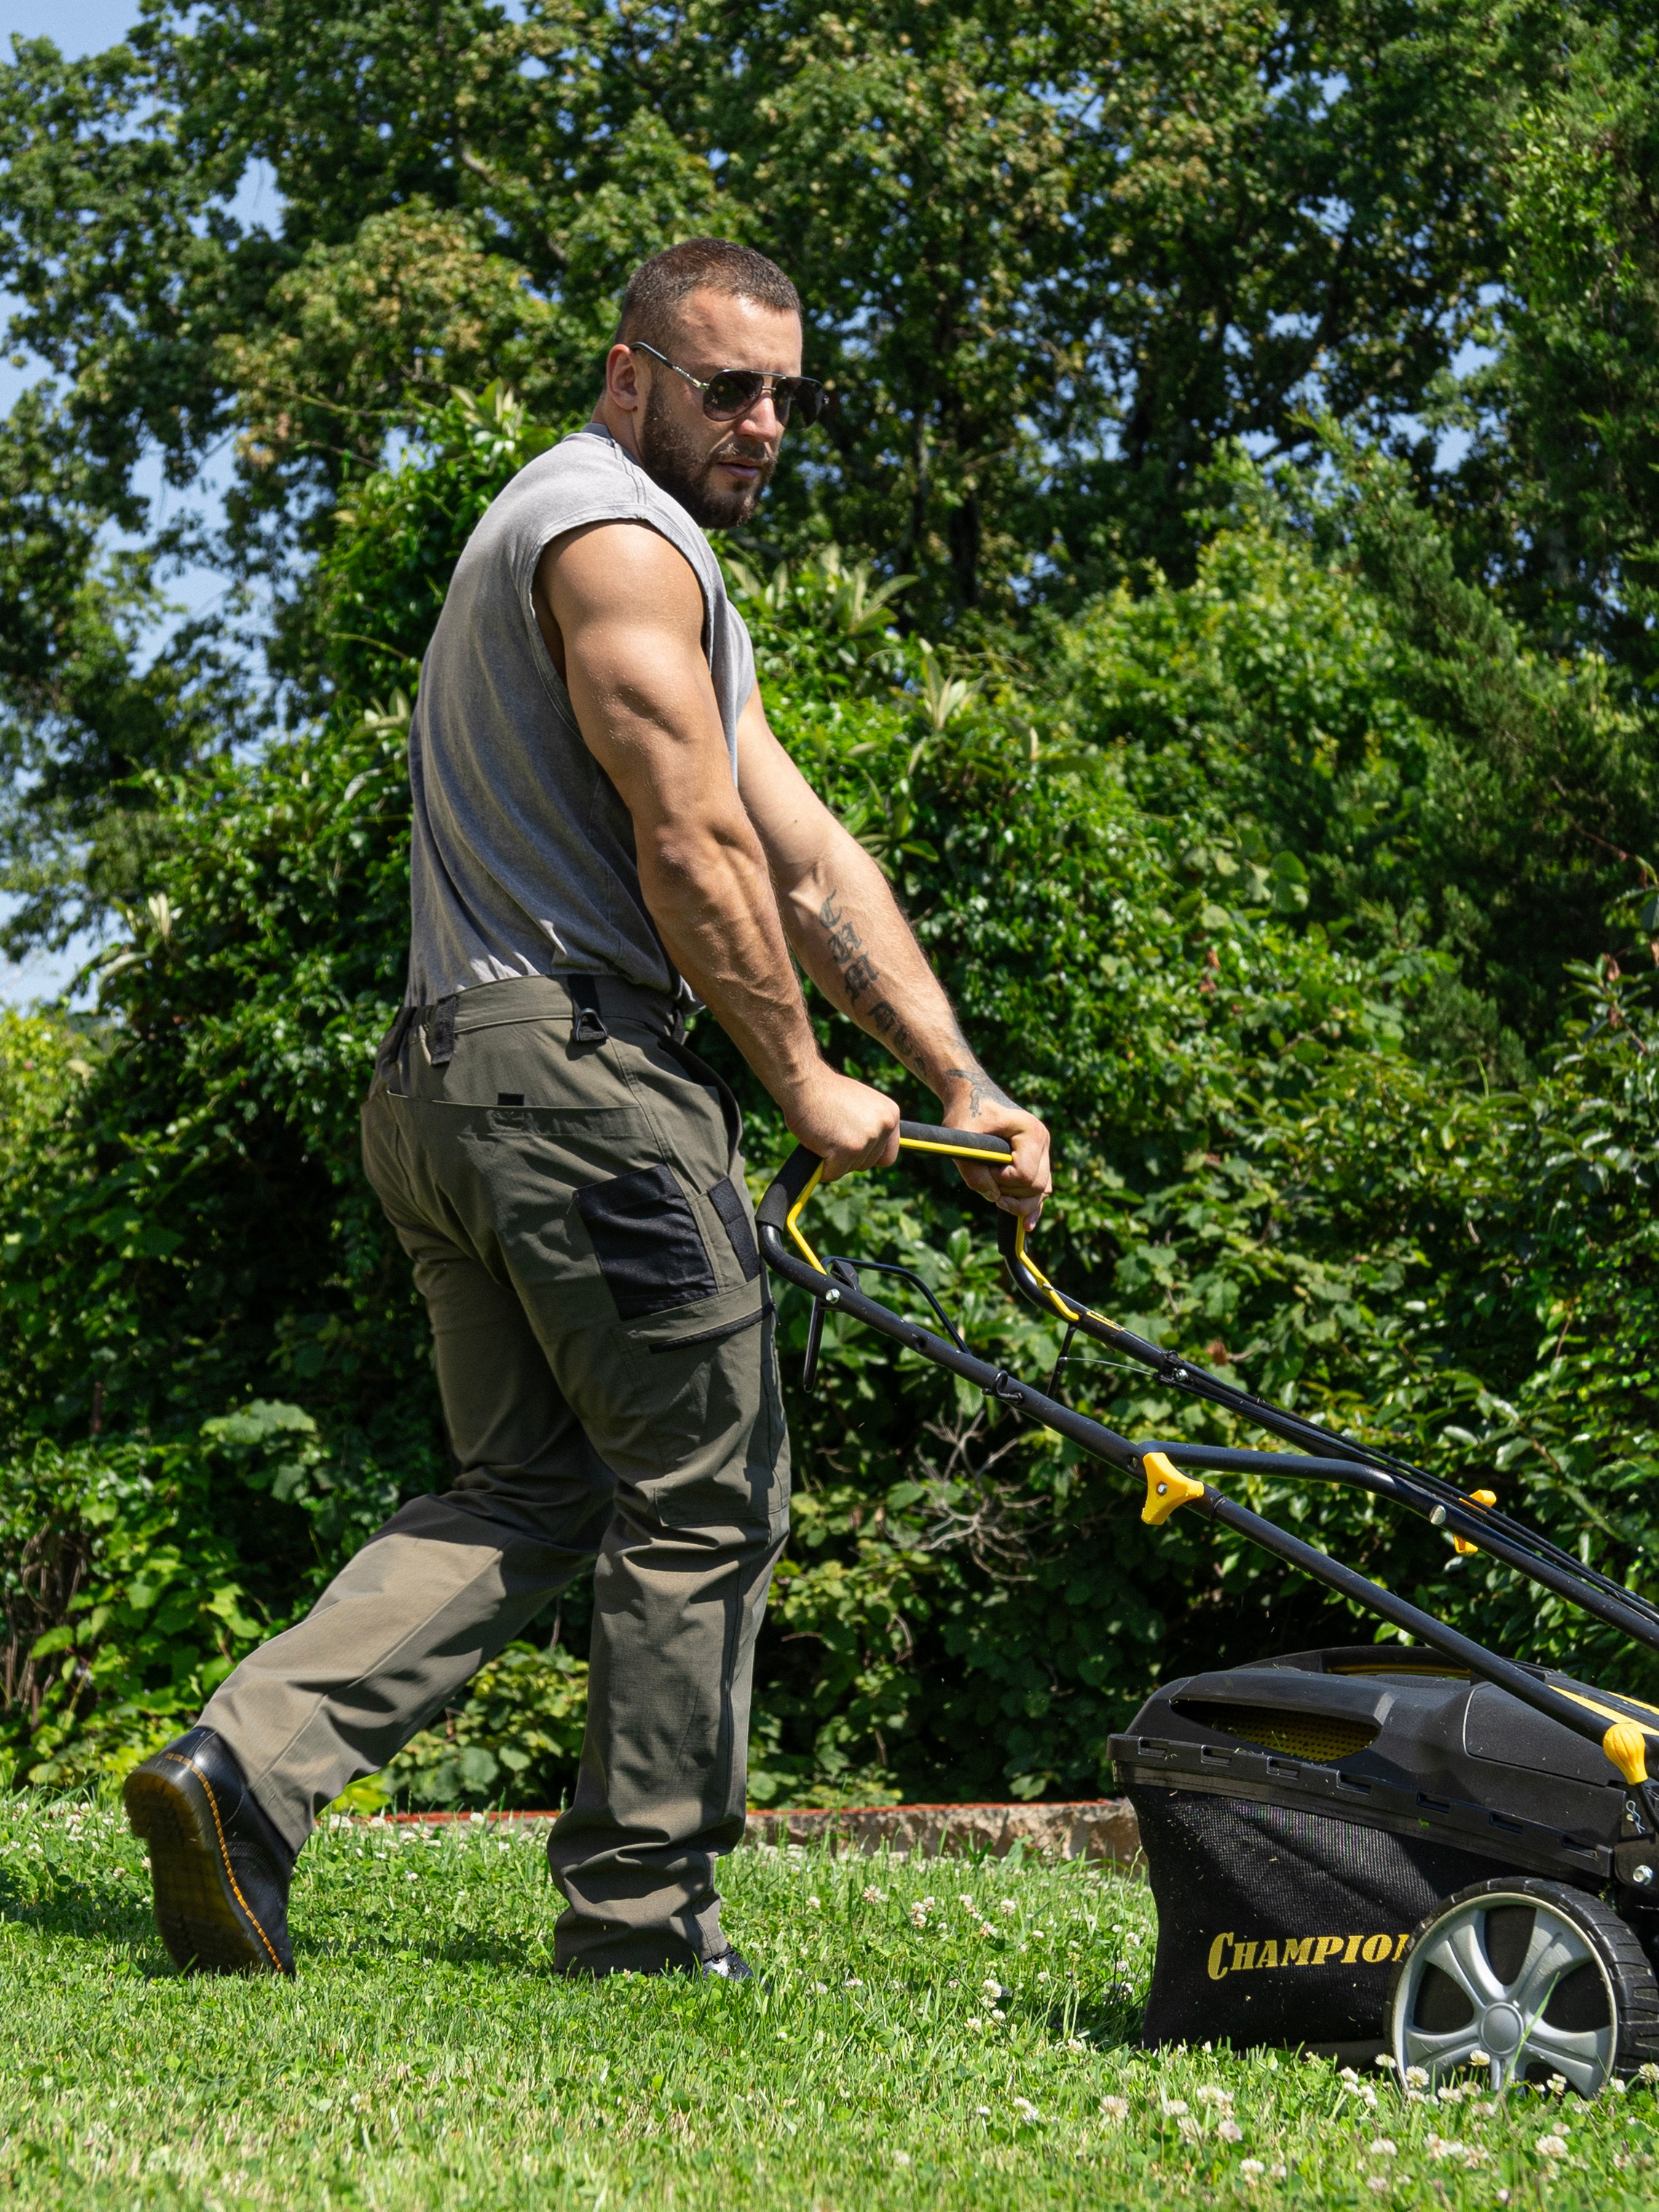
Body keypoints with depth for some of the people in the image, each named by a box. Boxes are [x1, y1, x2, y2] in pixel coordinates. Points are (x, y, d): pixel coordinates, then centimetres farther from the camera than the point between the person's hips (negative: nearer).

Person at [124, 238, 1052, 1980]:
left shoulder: (653, 563, 28)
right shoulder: (620, 535, -6)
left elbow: (813, 865, 23)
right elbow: (692, 853, -15)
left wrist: (963, 1085, 17)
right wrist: (805, 1084, -4)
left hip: (439, 1088, 10)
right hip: (578, 1064, -10)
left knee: (526, 1497, 11)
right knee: (701, 1496, -1)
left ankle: (240, 1770, -5)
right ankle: (642, 1916, 5)